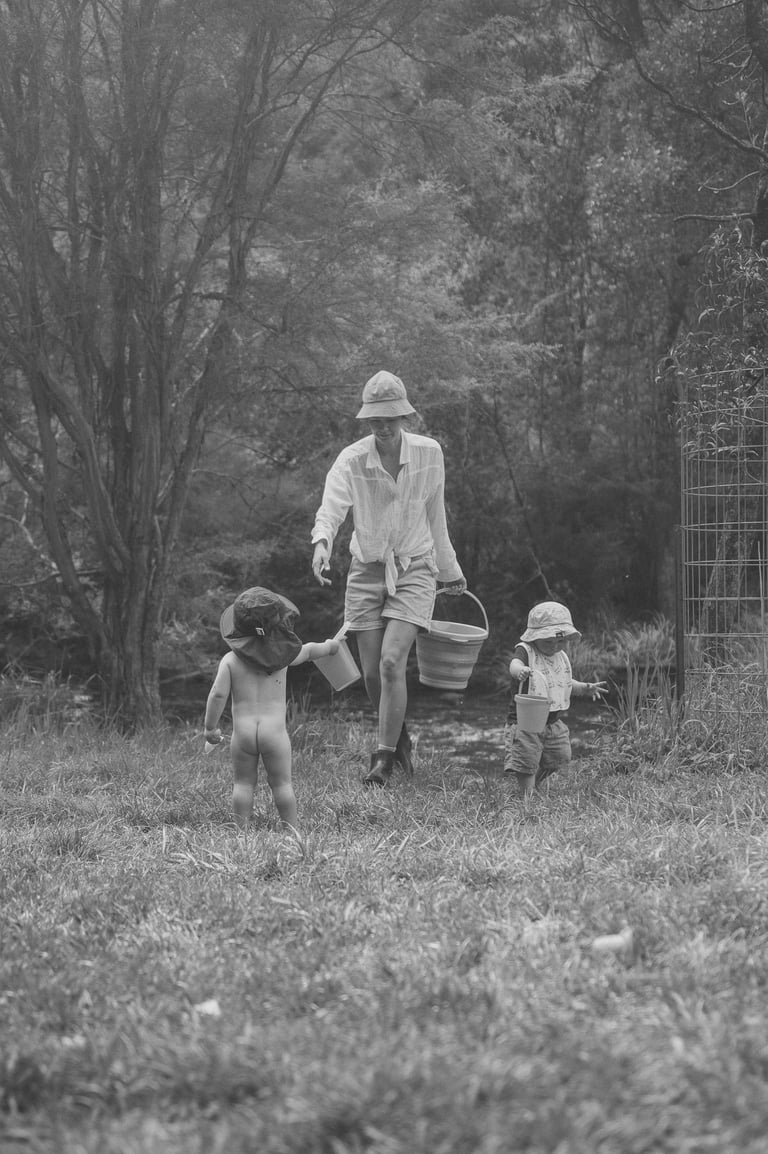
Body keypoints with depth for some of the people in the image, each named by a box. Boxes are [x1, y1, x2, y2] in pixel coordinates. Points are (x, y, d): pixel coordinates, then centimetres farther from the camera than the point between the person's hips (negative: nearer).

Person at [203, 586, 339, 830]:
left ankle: (242, 830, 5)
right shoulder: (282, 655, 3)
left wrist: (210, 727, 3)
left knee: (243, 783, 8)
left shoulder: (230, 660, -1)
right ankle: (291, 830, 10)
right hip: (275, 731, 0)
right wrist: (328, 646, 44)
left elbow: (218, 694, -7)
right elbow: (309, 651, 23)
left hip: (242, 731, 0)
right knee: (281, 782, 7)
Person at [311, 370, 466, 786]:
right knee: (372, 675, 4)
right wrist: (321, 544, -47)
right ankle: (399, 736, 32)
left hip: (414, 569, -1)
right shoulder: (351, 460, -11)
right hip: (367, 571, 1)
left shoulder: (429, 453, -5)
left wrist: (449, 570, 17)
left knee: (391, 663, -17)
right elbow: (330, 509, -26)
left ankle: (384, 759, -8)